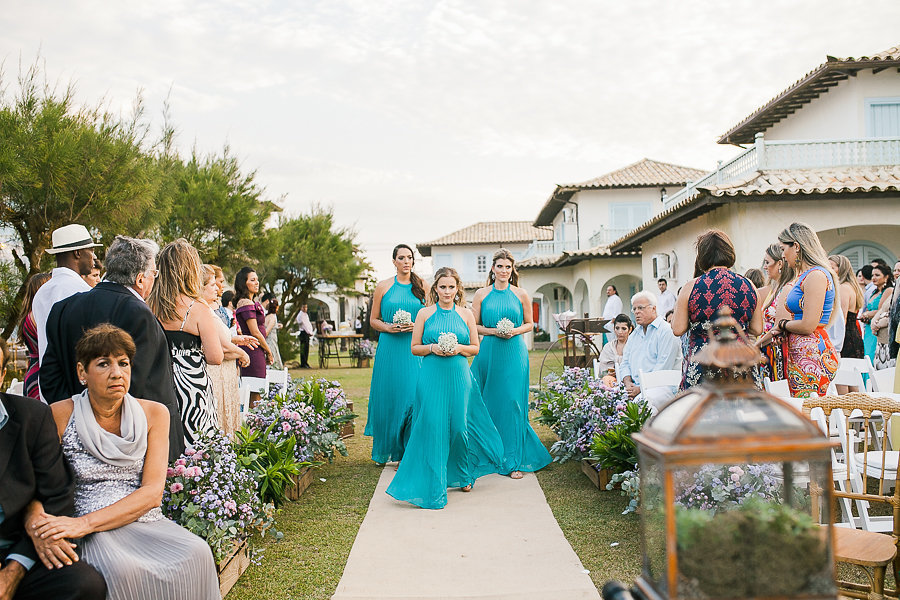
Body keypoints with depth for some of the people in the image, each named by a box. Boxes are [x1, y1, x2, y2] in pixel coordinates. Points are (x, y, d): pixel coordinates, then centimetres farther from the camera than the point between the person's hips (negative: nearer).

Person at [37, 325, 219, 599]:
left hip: (147, 523, 2)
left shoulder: (154, 413, 5)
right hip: (93, 536, -2)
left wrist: (85, 523, -16)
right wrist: (40, 532, -22)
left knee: (197, 554, -28)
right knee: (123, 569, -35)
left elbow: (153, 492, -4)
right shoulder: (59, 416, 0)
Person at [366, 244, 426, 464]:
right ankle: (386, 449, 15)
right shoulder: (383, 287, 6)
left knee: (413, 395, -4)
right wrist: (388, 327, -10)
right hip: (390, 349, 0)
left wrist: (416, 326, -8)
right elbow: (373, 320, 9)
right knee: (388, 396, 2)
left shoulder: (421, 286, 8)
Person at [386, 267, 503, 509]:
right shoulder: (425, 313, 4)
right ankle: (432, 484, 6)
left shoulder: (466, 314, 7)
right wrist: (433, 348, -12)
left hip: (459, 376, 1)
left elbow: (476, 348, 11)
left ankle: (463, 475, 30)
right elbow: (415, 348, 6)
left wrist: (459, 348, -8)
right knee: (432, 427, -7)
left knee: (459, 426, 3)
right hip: (431, 377, -1)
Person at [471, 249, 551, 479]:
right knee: (488, 403, 4)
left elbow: (529, 324, 12)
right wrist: (494, 331, -9)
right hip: (489, 353, 1)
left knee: (513, 403, -3)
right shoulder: (482, 294, 5)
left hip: (514, 354, 0)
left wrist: (514, 331, -7)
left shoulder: (521, 294, 5)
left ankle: (513, 461, 5)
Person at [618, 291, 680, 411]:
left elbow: (663, 367, -12)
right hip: (635, 386, 7)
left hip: (661, 386, -6)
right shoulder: (634, 334, 23)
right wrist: (628, 384, 0)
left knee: (642, 401, -37)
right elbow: (625, 362, 21)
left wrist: (640, 388, -16)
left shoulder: (666, 331, -3)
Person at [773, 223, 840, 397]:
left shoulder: (816, 275, -12)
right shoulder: (803, 276, 17)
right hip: (800, 355, 9)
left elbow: (808, 326, -17)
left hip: (812, 355, -9)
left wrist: (783, 325, 0)